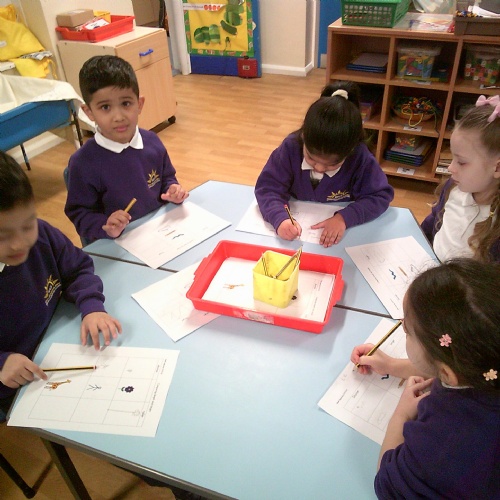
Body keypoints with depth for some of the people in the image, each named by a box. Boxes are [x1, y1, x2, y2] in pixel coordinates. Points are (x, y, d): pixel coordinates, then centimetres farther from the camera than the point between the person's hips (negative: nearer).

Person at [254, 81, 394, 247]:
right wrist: (280, 218, -35)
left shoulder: (360, 158, -18)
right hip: (297, 226, -1)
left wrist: (345, 218, -28)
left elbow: (380, 196, -13)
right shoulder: (291, 147, -17)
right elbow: (268, 187, -16)